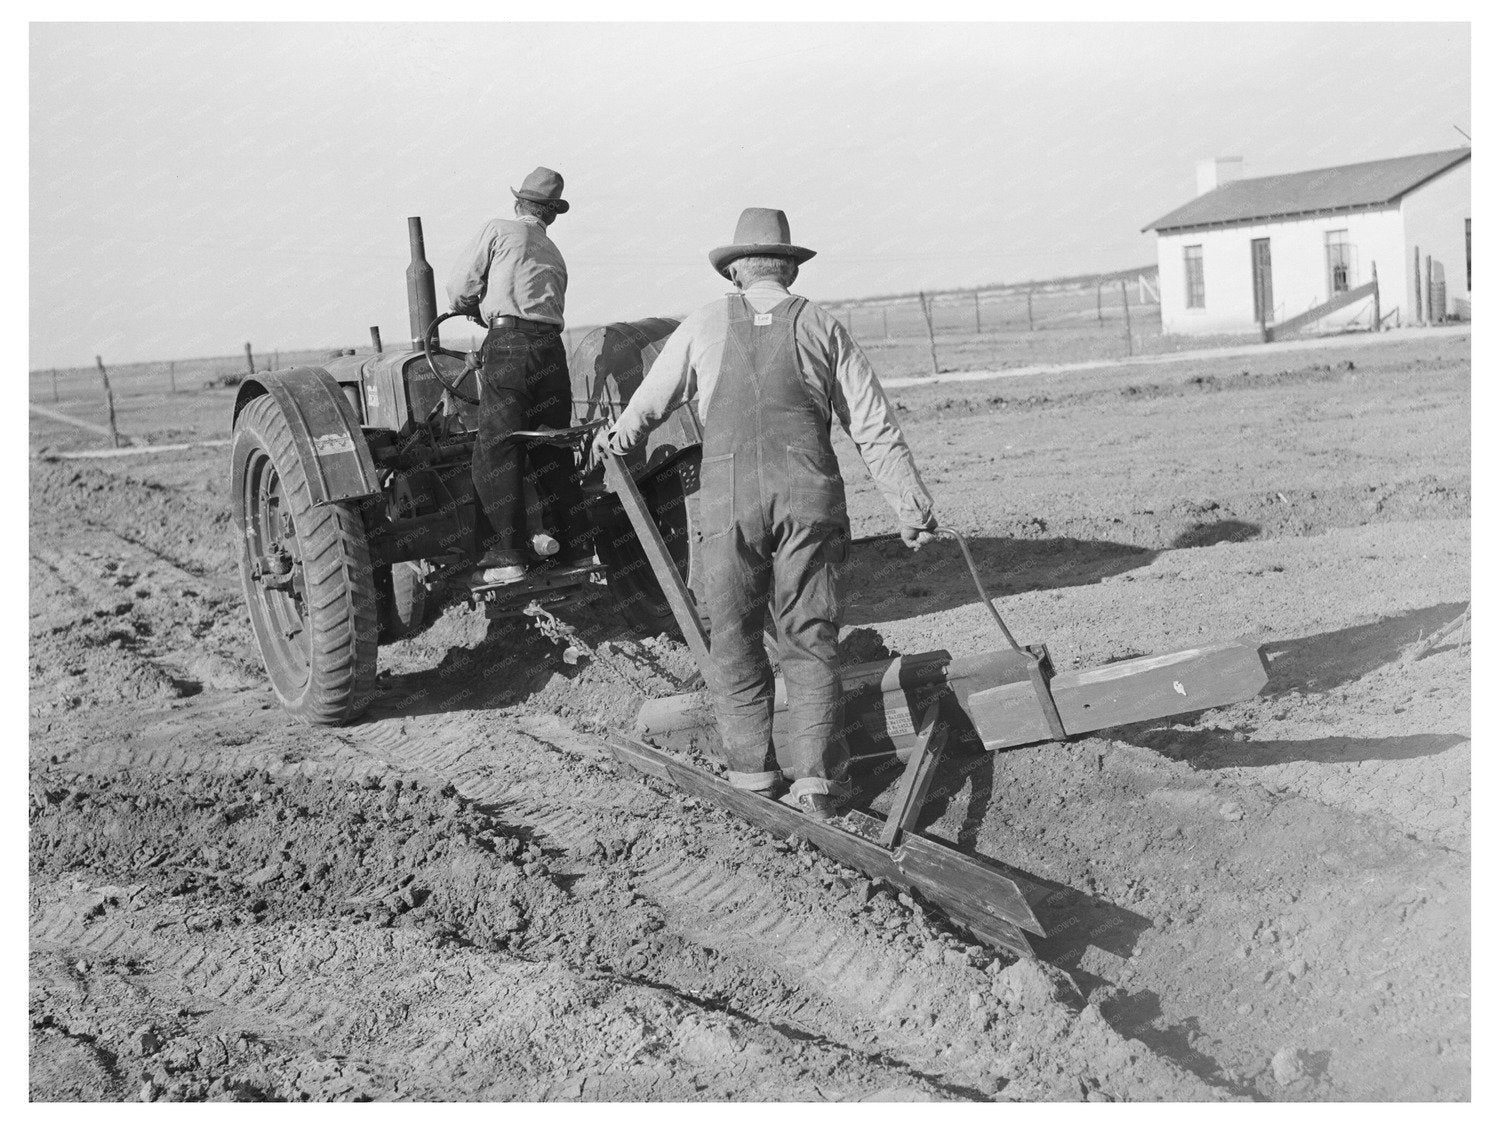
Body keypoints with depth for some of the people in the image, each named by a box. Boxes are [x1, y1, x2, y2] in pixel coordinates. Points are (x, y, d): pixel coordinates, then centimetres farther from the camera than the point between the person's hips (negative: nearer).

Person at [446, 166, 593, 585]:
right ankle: (575, 545, 18)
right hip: (551, 346, 6)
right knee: (553, 449, 14)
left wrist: (473, 309, 26)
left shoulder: (499, 230, 7)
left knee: (497, 451, -5)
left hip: (508, 342, -6)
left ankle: (506, 554, -9)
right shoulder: (554, 255, 25)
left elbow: (460, 287, 4)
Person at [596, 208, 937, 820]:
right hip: (808, 499, 0)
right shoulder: (822, 327, 10)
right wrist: (910, 503, 11)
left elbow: (649, 401, 23)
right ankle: (816, 780, 1)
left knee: (734, 639, 12)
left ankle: (751, 770, 14)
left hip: (727, 502, 0)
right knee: (809, 639, 6)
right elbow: (876, 428, 7)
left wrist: (618, 436, 44)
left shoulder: (703, 325, 11)